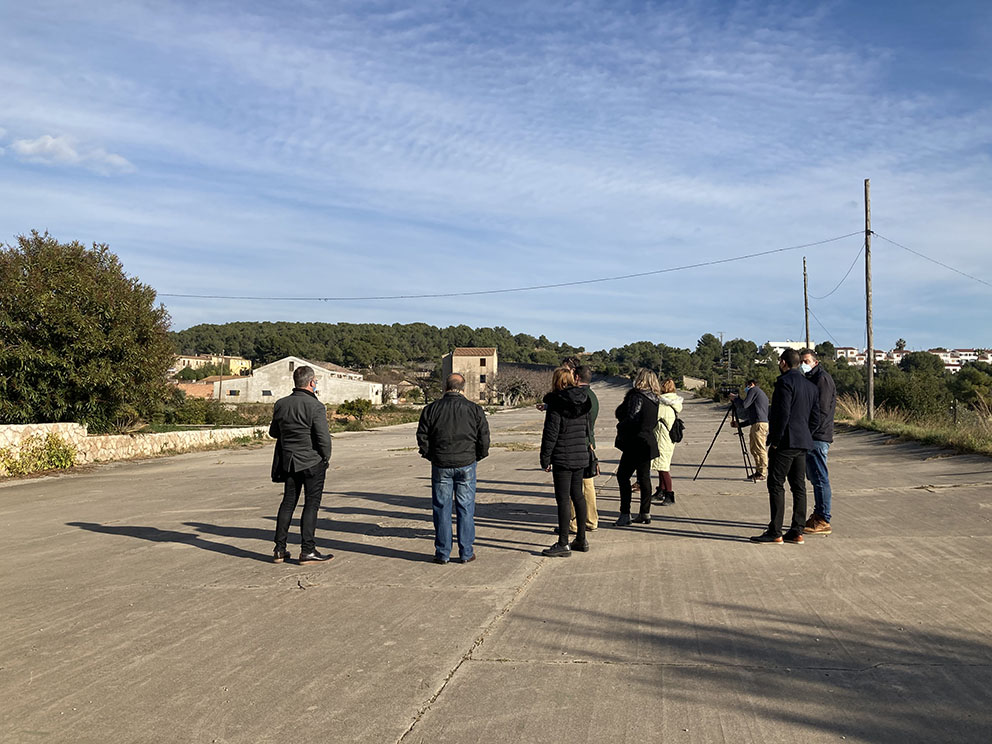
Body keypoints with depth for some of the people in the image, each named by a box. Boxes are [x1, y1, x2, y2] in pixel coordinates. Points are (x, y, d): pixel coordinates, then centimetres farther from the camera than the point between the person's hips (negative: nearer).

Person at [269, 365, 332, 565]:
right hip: (312, 462, -6)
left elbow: (274, 432, 14)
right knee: (311, 504, 2)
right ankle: (307, 550, 3)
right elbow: (324, 438, -17)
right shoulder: (315, 406, -16)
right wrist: (326, 458, -1)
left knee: (288, 502, 14)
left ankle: (279, 549, 17)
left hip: (288, 461, 6)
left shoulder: (281, 404, 3)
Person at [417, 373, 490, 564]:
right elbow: (484, 436, -1)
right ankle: (466, 553, 10)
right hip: (466, 464, 0)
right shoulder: (474, 409, -1)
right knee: (465, 508, 7)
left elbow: (422, 436, 1)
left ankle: (442, 553, 11)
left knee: (441, 508, 7)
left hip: (441, 465, 0)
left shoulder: (431, 409, -1)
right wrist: (478, 457, 13)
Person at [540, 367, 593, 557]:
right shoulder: (583, 401, 8)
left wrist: (545, 458, -8)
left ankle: (563, 544, 2)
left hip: (563, 458, -7)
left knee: (563, 499, -3)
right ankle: (581, 539, 22)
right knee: (577, 495, 15)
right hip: (581, 455, 7)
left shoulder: (556, 403, -13)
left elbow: (551, 433, -14)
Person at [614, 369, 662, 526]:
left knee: (623, 475, -2)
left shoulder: (637, 396, -14)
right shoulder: (654, 399, 10)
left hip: (636, 443, -8)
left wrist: (620, 427, -1)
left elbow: (631, 419, -20)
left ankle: (625, 514, -5)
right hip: (648, 442, 8)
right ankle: (645, 513, 16)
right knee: (644, 478, 13)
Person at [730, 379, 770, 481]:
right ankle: (758, 472, 15)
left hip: (759, 424, -10)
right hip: (756, 424, 10)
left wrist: (735, 398, 6)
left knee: (760, 449, -9)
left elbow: (744, 405, -11)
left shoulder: (754, 390, 2)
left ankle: (762, 474, -9)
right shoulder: (763, 395, 28)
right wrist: (739, 424, 28)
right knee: (753, 449, 13)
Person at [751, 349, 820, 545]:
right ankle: (797, 532, 12)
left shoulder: (785, 382, -12)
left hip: (786, 442, -9)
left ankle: (775, 532, -5)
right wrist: (805, 436, 18)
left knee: (776, 485, -5)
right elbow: (815, 418, 15)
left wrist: (775, 441, -14)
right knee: (798, 487, 9)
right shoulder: (810, 386, 16)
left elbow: (783, 414, -19)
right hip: (803, 443, 9)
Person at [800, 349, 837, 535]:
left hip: (818, 437, -10)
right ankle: (818, 516, 24)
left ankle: (823, 522, -4)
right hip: (811, 437, 10)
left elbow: (822, 411, -19)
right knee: (815, 478, 15)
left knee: (820, 479, -7)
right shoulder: (810, 379, 19)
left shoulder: (822, 378, -11)